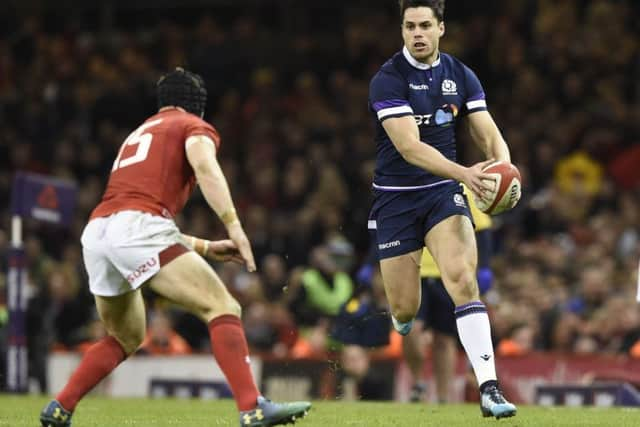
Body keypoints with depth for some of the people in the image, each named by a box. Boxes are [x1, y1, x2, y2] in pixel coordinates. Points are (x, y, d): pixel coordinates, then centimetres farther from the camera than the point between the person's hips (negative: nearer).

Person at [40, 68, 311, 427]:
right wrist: (234, 225, -18)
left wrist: (205, 247, 42)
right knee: (223, 307, -11)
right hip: (137, 227, -8)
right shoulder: (195, 127, 14)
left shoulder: (138, 134, 36)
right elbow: (204, 166, -11)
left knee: (127, 338, 28)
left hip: (96, 233, 8)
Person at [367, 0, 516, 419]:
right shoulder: (388, 79, -14)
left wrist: (502, 166, -22)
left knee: (463, 277, -22)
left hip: (443, 193, 2)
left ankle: (489, 388, -26)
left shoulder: (460, 76, 2)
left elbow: (490, 136, 2)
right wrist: (465, 173, -37)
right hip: (396, 199, -2)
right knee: (405, 310, 1)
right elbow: (409, 147, -24)